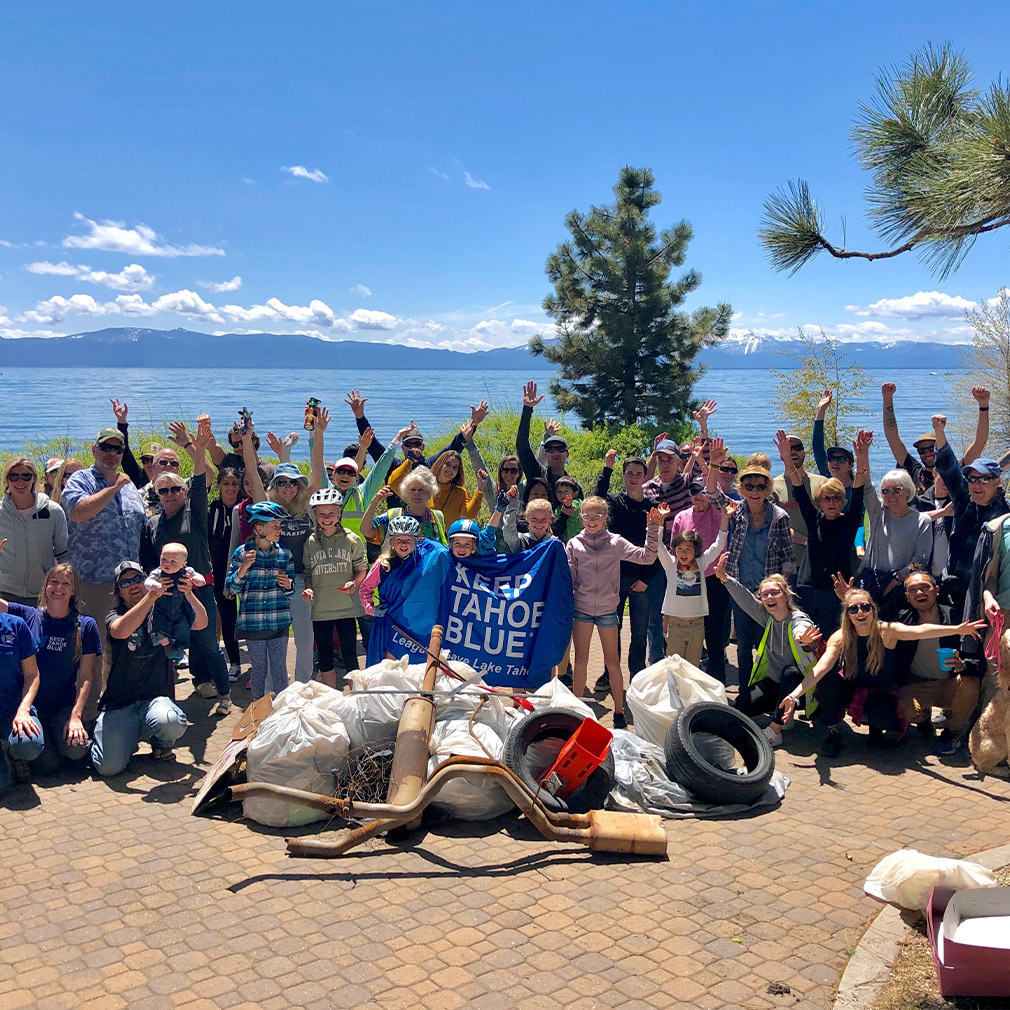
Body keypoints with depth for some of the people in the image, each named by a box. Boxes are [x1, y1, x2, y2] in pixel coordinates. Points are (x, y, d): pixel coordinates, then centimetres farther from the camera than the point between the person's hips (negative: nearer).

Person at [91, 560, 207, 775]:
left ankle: (162, 744, 2)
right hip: (119, 703, 0)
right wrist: (152, 596, -31)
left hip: (156, 698, 1)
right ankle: (129, 736, 17)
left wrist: (189, 594, -26)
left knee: (169, 721, -36)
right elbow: (121, 631, -23)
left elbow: (201, 623, -7)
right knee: (109, 767, -18)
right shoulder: (115, 616, 3)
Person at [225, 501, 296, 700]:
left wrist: (288, 585, -12)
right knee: (258, 668, 9)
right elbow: (230, 589, -3)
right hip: (252, 622, -1)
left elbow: (291, 591, 11)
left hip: (279, 622, 1)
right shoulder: (241, 553, -3)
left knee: (279, 669, 2)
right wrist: (243, 569, -18)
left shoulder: (284, 553, 4)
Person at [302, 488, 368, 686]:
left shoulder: (351, 539, -1)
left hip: (346, 606, -2)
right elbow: (307, 571, 10)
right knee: (324, 656, 12)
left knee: (349, 655, 2)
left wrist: (354, 583, -17)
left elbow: (362, 568, 2)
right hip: (319, 608, 2)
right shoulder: (310, 542, 4)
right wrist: (307, 588, -9)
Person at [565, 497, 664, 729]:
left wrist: (654, 528, -12)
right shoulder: (574, 544, 1)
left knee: (612, 661, 5)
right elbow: (568, 578, 2)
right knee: (580, 660, 8)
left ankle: (619, 711, 15)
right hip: (581, 609, 1)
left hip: (607, 609, 0)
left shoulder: (616, 543, 0)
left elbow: (647, 557, -5)